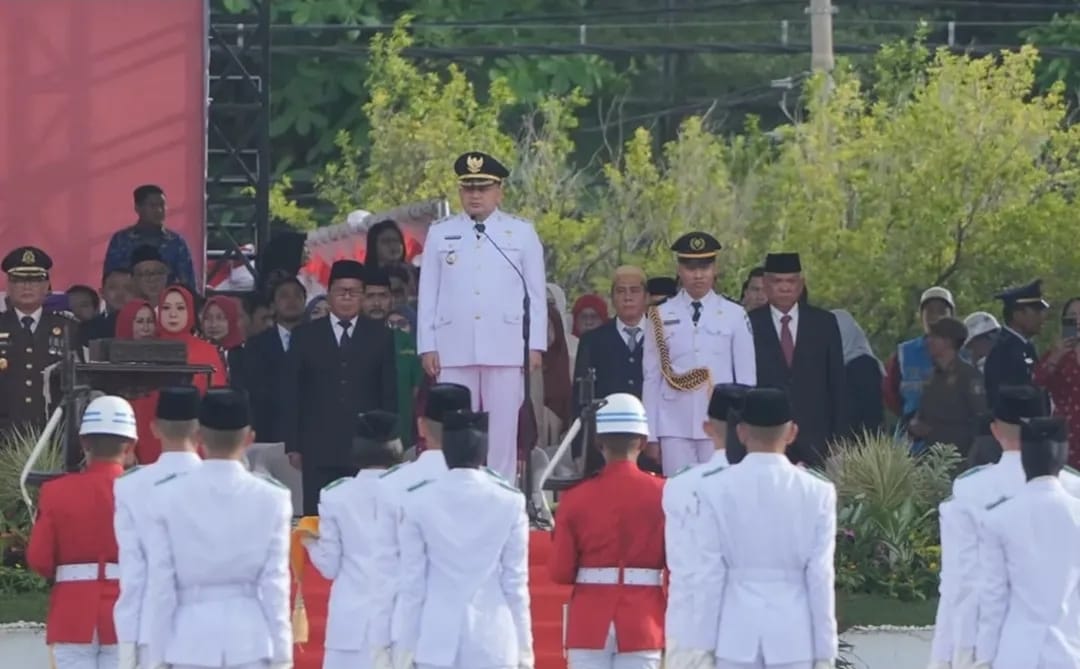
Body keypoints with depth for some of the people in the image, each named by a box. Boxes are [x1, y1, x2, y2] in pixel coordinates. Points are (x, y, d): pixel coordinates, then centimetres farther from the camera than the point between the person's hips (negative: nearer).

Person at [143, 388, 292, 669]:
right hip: (250, 638, 0)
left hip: (192, 640, 0)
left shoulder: (168, 496, -2)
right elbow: (275, 584, -2)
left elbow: (160, 585, -2)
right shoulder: (271, 498, -2)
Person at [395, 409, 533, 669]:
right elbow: (516, 582, 1)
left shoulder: (419, 502, -2)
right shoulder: (509, 502, -2)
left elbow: (412, 583, 1)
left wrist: (409, 645, 8)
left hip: (437, 638, 1)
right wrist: (524, 646, 9)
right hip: (493, 638, -1)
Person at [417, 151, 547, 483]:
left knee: (503, 432, -2)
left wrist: (535, 344, 1)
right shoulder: (440, 233, 11)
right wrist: (427, 346, 3)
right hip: (454, 350, 1)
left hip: (506, 349, -1)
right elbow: (428, 293, 10)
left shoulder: (522, 233, 8)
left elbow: (535, 293, 7)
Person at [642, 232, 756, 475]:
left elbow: (747, 376, 5)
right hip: (674, 427, 1)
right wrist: (650, 433, 2)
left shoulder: (734, 316, 3)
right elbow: (651, 377, 6)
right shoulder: (661, 317, 5)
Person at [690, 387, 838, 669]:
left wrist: (707, 640, 4)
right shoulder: (817, 492, -3)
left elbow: (709, 574, -3)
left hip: (736, 634, 0)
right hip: (795, 635, 0)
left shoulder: (715, 489, -4)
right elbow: (821, 575, -3)